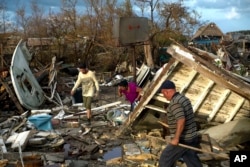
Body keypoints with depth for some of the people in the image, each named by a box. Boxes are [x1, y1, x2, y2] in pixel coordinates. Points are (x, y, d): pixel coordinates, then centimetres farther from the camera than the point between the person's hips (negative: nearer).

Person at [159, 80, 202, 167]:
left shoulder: (175, 103, -19)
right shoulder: (184, 98, 11)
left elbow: (181, 120, -29)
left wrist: (176, 138, -23)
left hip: (183, 140, -9)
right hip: (192, 137, 9)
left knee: (165, 158, 6)